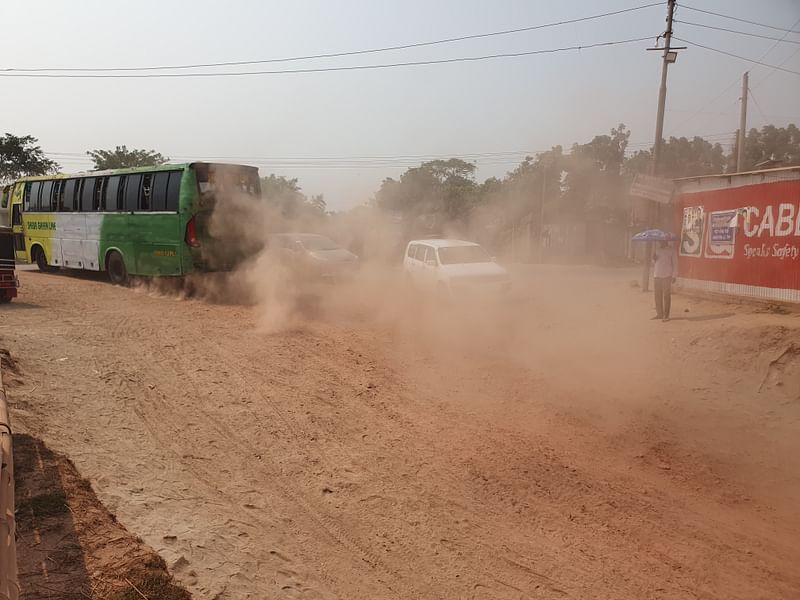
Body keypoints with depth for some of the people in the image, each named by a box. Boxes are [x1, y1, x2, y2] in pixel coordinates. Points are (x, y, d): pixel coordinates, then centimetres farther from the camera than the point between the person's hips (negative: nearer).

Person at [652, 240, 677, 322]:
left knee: (666, 296, -3)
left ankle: (666, 315, -1)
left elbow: (675, 263, -3)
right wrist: (654, 258, -2)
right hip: (657, 275, 5)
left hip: (667, 276, -5)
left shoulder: (671, 250, -3)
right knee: (657, 295, 7)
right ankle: (659, 313, 16)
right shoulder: (657, 250, 13)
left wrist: (674, 275, -8)